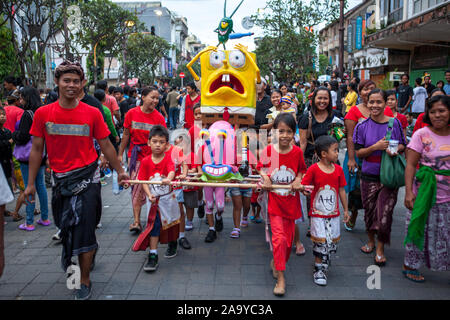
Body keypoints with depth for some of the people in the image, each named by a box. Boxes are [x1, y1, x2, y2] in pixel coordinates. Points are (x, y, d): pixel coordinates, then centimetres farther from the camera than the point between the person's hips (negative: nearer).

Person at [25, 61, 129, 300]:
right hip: (60, 179, 3)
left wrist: (120, 171, 9)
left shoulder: (92, 113, -5)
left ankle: (85, 282, 15)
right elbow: (37, 149, 3)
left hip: (87, 177, -3)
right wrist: (31, 183, 4)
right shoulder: (43, 113, -1)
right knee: (65, 229, 18)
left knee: (83, 233, -1)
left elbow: (105, 146, 4)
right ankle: (91, 248, 49)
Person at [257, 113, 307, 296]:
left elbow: (301, 170, 9)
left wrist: (298, 180, -10)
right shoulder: (269, 150, -8)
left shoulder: (297, 152, -6)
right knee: (279, 238, -9)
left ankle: (276, 263, 38)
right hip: (274, 200, -2)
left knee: (288, 239, 11)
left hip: (291, 201, 2)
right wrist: (265, 177, -12)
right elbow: (261, 167, 7)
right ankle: (280, 278, 2)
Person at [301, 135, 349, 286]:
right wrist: (304, 190, -29)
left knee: (332, 242, 11)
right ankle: (319, 270, 15)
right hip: (317, 213, -4)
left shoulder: (338, 169, 1)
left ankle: (324, 263, 34)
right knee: (320, 242, -1)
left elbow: (342, 190, 8)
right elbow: (303, 185, -6)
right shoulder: (313, 169, -11)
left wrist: (346, 210, 10)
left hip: (334, 213, 4)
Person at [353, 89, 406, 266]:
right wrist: (376, 147, -19)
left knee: (385, 212, -3)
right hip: (369, 176, 1)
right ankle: (371, 240, 35)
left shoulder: (395, 123, -1)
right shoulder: (362, 126, -1)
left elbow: (403, 145, 8)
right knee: (369, 210, 12)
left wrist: (395, 150, -15)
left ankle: (380, 248, 14)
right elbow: (358, 152, -3)